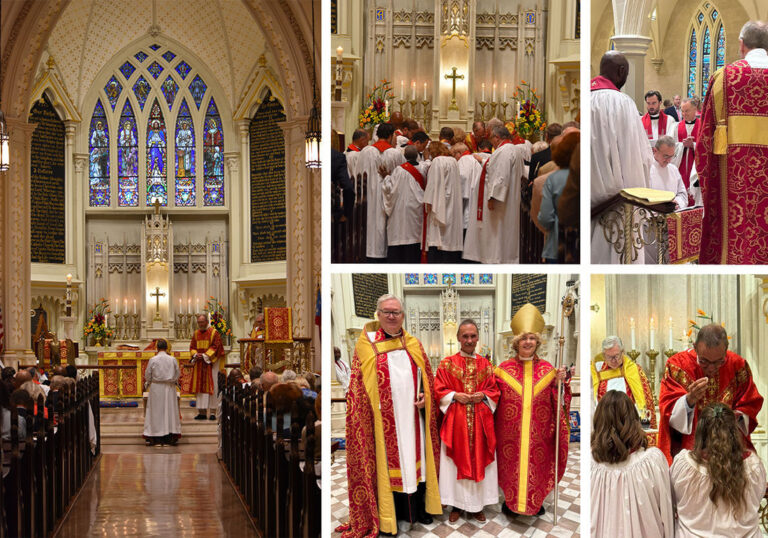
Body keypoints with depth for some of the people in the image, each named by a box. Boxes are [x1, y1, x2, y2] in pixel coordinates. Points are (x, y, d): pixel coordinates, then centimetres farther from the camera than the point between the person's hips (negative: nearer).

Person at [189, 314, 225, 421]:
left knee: (212, 386, -5)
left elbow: (216, 346, -9)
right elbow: (192, 347, 13)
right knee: (200, 386, 3)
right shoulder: (196, 334, 13)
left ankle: (213, 412, -4)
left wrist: (205, 355, -17)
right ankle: (202, 412, 5)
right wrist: (195, 354, -8)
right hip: (199, 364, 5)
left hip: (211, 363, -5)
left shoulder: (214, 332, -3)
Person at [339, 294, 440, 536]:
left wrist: (425, 396, -3)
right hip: (384, 420, -3)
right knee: (387, 460, 2)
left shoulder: (414, 345, 9)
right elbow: (357, 386, -1)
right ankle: (388, 516, 11)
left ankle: (418, 508, 22)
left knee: (415, 459, 9)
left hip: (412, 417, 3)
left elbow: (428, 379, 14)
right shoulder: (366, 346, -1)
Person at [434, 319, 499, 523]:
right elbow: (439, 391, 1)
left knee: (479, 459, 4)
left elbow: (494, 391, 9)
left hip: (480, 421, 2)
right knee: (456, 460, 2)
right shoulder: (447, 364, 2)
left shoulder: (485, 364, 8)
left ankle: (476, 505, 14)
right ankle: (456, 505, 11)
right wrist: (455, 396, -15)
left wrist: (483, 396, -10)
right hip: (455, 421, -2)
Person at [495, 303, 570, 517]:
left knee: (537, 465, 7)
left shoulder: (547, 370, 3)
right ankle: (510, 500, 22)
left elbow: (557, 402, 2)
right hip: (510, 432, -1)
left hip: (539, 433, 1)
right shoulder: (504, 369, 2)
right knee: (511, 465, 5)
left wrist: (559, 383, -14)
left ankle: (536, 501, 23)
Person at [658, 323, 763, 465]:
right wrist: (689, 399, -28)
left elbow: (751, 405, 11)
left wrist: (737, 416, -10)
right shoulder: (677, 365, -6)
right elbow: (669, 412, -9)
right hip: (687, 448, -2)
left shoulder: (738, 366, 1)